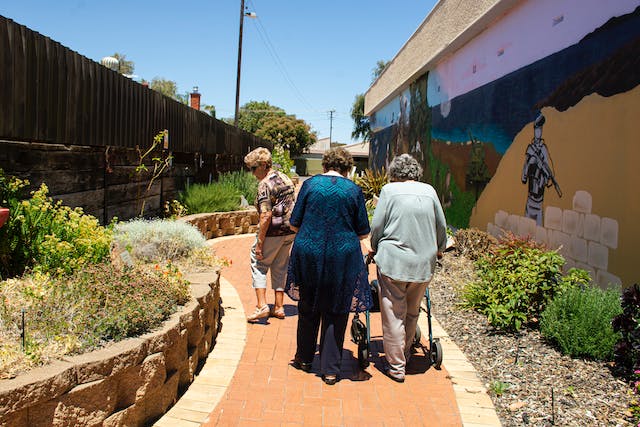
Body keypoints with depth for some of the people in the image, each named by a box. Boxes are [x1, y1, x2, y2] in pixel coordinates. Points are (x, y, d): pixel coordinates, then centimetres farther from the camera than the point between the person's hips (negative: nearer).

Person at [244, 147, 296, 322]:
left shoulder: (265, 184, -15)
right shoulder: (284, 178, 11)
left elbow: (266, 216, -22)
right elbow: (293, 205, 15)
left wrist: (259, 242, -19)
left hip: (273, 232, -8)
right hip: (290, 229, 8)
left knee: (259, 265, 7)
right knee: (280, 267, 16)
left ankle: (262, 306, -2)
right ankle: (279, 307, 21)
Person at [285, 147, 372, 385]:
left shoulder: (310, 184, -1)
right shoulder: (354, 190, -2)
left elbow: (294, 224, 2)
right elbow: (363, 233, 1)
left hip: (308, 254, 1)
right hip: (343, 258, -1)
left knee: (308, 309, 19)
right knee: (335, 312, 10)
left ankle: (304, 358, 35)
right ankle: (330, 369, 16)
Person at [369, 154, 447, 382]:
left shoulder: (390, 189, -3)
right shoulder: (429, 191, 7)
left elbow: (377, 225, -3)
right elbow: (441, 225, 15)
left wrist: (374, 248, 16)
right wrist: (439, 248, 34)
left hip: (394, 262, -4)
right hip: (424, 264, 4)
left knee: (394, 315, 5)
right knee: (412, 313, 19)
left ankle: (396, 366, 12)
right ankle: (405, 354, 34)